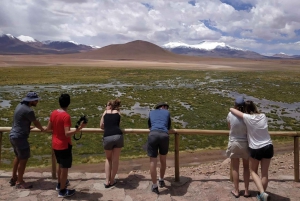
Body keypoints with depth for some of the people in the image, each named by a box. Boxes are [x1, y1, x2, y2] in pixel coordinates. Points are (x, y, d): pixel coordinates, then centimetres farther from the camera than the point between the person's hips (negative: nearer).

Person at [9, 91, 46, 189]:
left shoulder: (20, 105, 7)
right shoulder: (28, 111, -22)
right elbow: (36, 123, -8)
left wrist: (28, 127, 36)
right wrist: (42, 129, 11)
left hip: (13, 135, 10)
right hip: (20, 137, -10)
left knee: (18, 157, 22)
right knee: (23, 159, 2)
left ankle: (13, 178, 34)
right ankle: (19, 182, 14)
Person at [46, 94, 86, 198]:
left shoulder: (53, 113, 1)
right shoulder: (66, 116, -23)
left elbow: (48, 128, 11)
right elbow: (67, 134, -28)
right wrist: (79, 128, -33)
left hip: (55, 145, 8)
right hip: (64, 146, -8)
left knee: (60, 165, 26)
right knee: (65, 168, 6)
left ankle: (60, 184, 43)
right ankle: (62, 191, 17)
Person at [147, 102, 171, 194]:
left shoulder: (151, 112, 28)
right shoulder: (167, 112, 26)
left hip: (153, 135, 0)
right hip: (164, 135, 0)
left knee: (153, 162, 6)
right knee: (163, 160, 21)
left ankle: (154, 186, 14)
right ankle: (161, 181, 37)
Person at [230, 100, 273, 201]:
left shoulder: (247, 118, -14)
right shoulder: (263, 116, -2)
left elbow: (231, 109, -8)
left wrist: (232, 109, 14)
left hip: (255, 149, -3)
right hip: (268, 147, 4)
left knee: (253, 171, 16)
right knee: (265, 173, 13)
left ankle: (262, 193, 1)